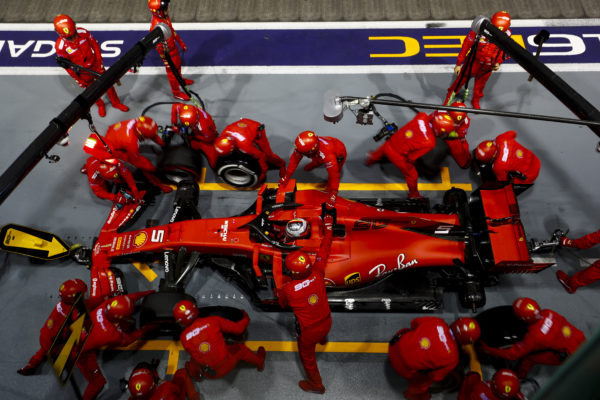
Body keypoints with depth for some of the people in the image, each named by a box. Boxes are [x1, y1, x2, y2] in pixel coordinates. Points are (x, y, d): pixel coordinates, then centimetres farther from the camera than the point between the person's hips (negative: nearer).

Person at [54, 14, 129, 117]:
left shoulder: (83, 32, -20)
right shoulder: (60, 46, -24)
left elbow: (95, 45, -4)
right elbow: (67, 66, -14)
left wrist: (100, 61, -2)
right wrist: (77, 79, -8)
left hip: (96, 65, 2)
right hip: (83, 73, -2)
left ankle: (116, 103, 40)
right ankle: (100, 105, 48)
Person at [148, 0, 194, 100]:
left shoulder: (165, 16, -10)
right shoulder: (156, 26, -36)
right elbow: (159, 46, -26)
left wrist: (181, 43, 14)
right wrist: (165, 59, -18)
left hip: (173, 46, 8)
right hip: (167, 52, -8)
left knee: (178, 64, 30)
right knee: (172, 72, 11)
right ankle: (176, 92, 31)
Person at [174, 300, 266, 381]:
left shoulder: (184, 337, -11)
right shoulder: (213, 321, -15)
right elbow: (238, 328, -6)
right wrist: (246, 319, 15)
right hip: (227, 366, -1)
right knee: (239, 348, 28)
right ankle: (259, 362, 47)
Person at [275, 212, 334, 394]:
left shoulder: (288, 289, -29)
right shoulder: (317, 274, -23)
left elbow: (282, 303, -5)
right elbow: (324, 250, -10)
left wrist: (277, 292, 17)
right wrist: (328, 227, 2)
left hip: (308, 330, -4)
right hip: (326, 322, 4)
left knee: (307, 356, 26)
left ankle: (316, 384, 48)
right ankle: (322, 339, 76)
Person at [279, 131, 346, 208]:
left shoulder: (327, 156, -51)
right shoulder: (303, 145, -36)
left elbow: (334, 176, -42)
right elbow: (294, 159, -20)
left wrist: (332, 197, -38)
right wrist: (286, 177, -15)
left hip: (338, 154, -5)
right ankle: (313, 164, 57)